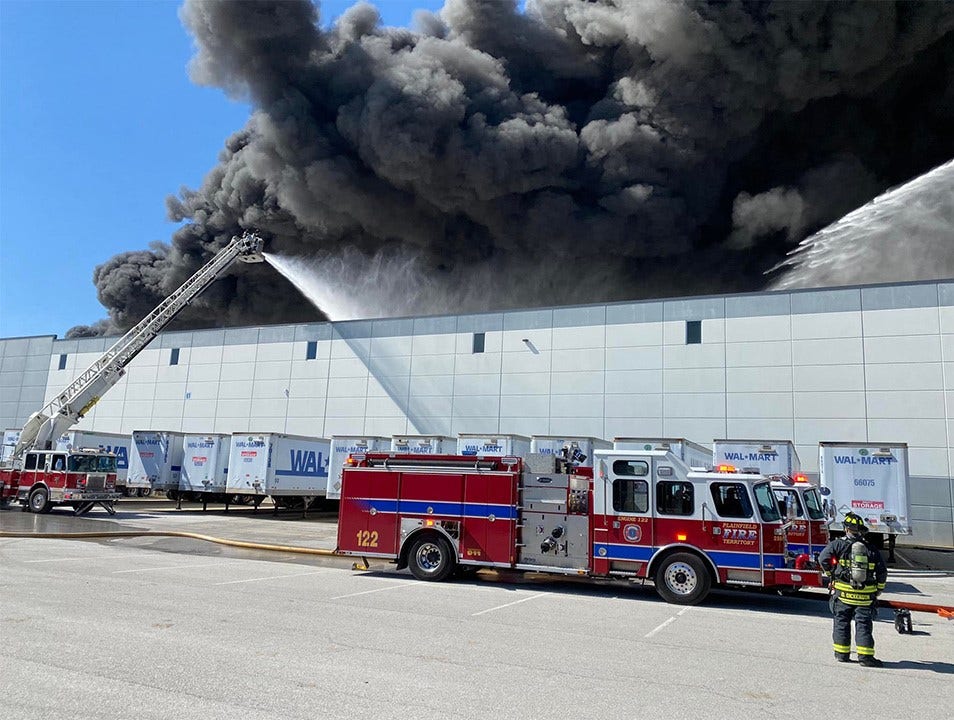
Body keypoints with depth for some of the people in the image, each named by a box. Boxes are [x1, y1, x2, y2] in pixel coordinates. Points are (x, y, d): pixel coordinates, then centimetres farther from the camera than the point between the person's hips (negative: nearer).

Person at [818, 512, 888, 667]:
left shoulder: (838, 544, -5)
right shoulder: (871, 549, 3)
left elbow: (823, 558, -12)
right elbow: (882, 571, 5)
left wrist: (831, 573, 5)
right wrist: (878, 590, 17)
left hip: (842, 592, -1)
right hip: (865, 595, 1)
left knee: (841, 622, 9)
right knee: (863, 625, 5)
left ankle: (842, 653, 14)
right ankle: (865, 656, 1)